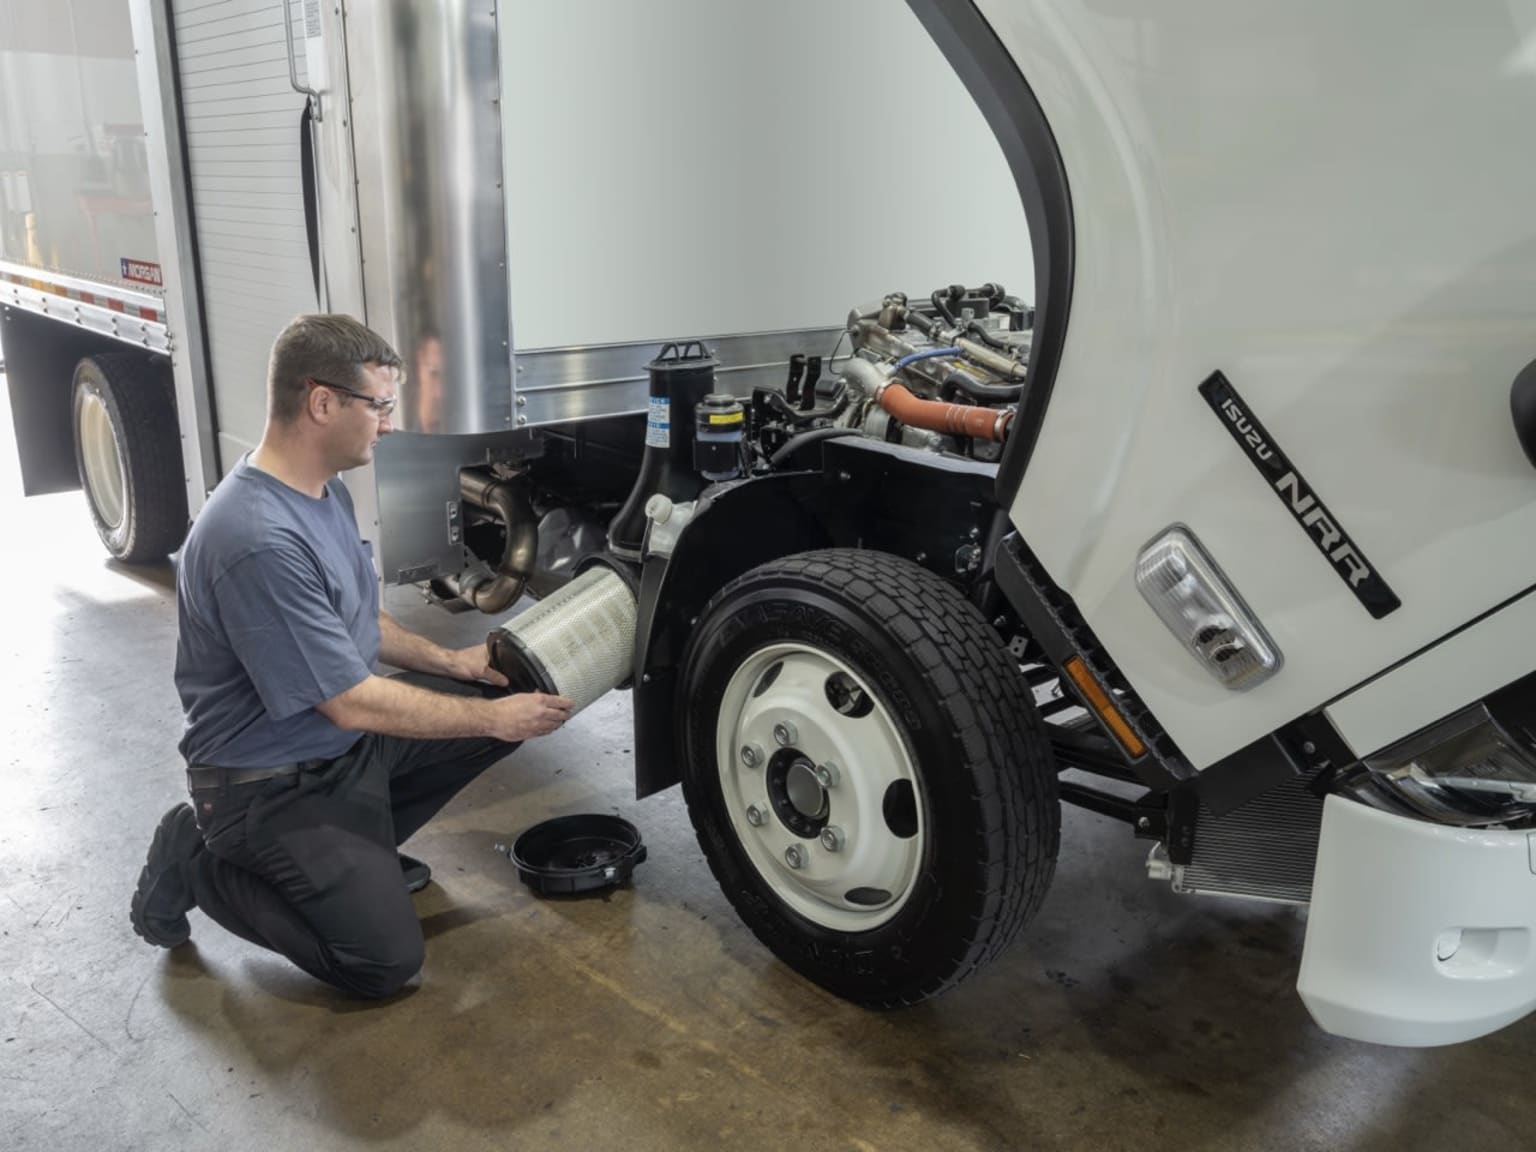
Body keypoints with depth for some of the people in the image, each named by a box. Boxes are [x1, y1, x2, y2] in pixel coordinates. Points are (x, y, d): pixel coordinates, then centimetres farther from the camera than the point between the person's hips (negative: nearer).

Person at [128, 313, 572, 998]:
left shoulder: (324, 490, 0)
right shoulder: (259, 540, -31)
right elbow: (352, 705, -27)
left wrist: (450, 662, 3)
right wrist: (494, 718, -18)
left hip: (345, 736, 9)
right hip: (271, 782, -9)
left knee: (499, 698, 1)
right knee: (385, 960, -11)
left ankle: (363, 844, 12)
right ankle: (197, 863, 6)